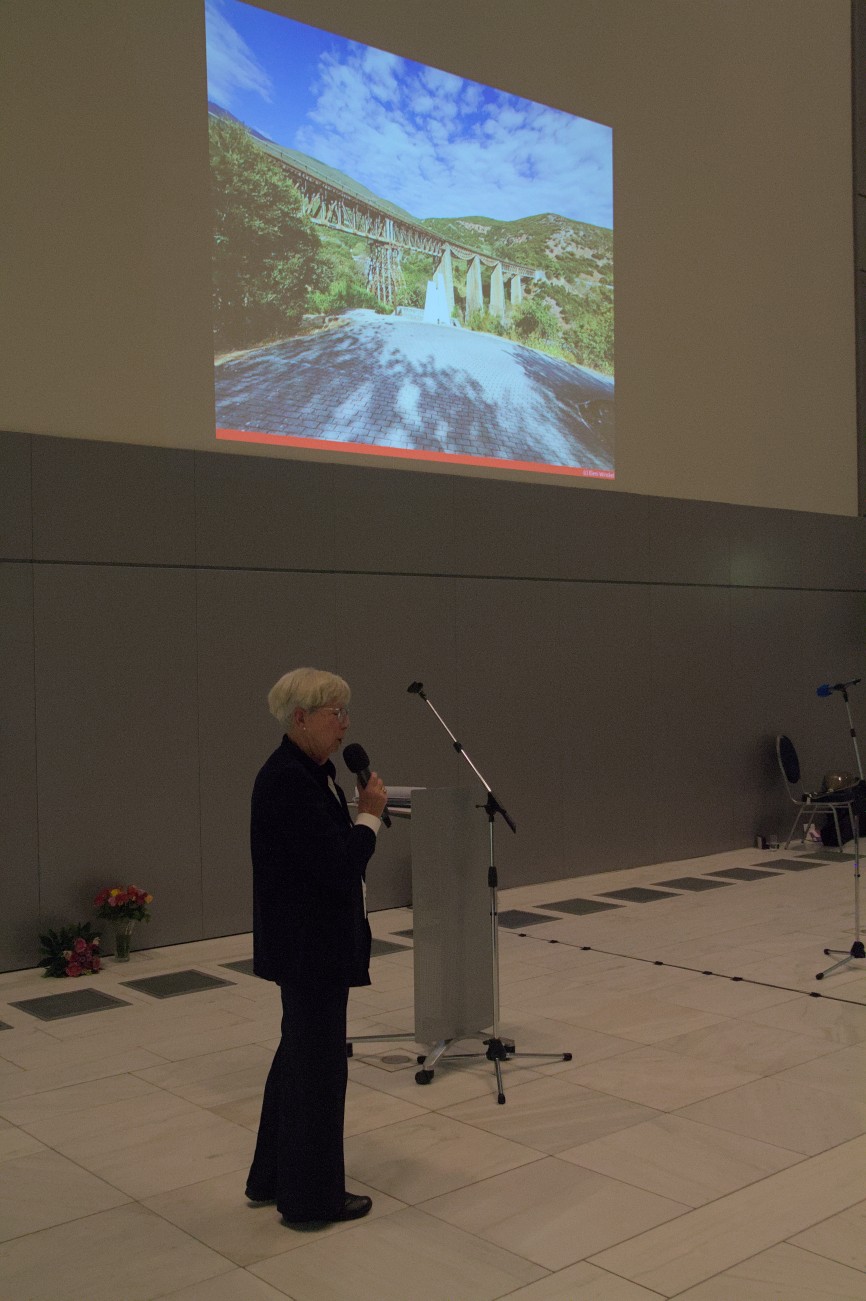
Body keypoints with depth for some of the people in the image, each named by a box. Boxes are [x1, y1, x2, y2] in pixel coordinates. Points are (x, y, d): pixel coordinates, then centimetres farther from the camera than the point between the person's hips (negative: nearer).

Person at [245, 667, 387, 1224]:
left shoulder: (313, 771, 9)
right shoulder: (289, 781, -22)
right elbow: (340, 864, -25)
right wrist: (370, 813, -14)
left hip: (314, 942, 11)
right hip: (310, 944, -11)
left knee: (301, 1053, 20)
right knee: (318, 1062, 3)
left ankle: (275, 1177, 35)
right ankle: (314, 1196, 18)